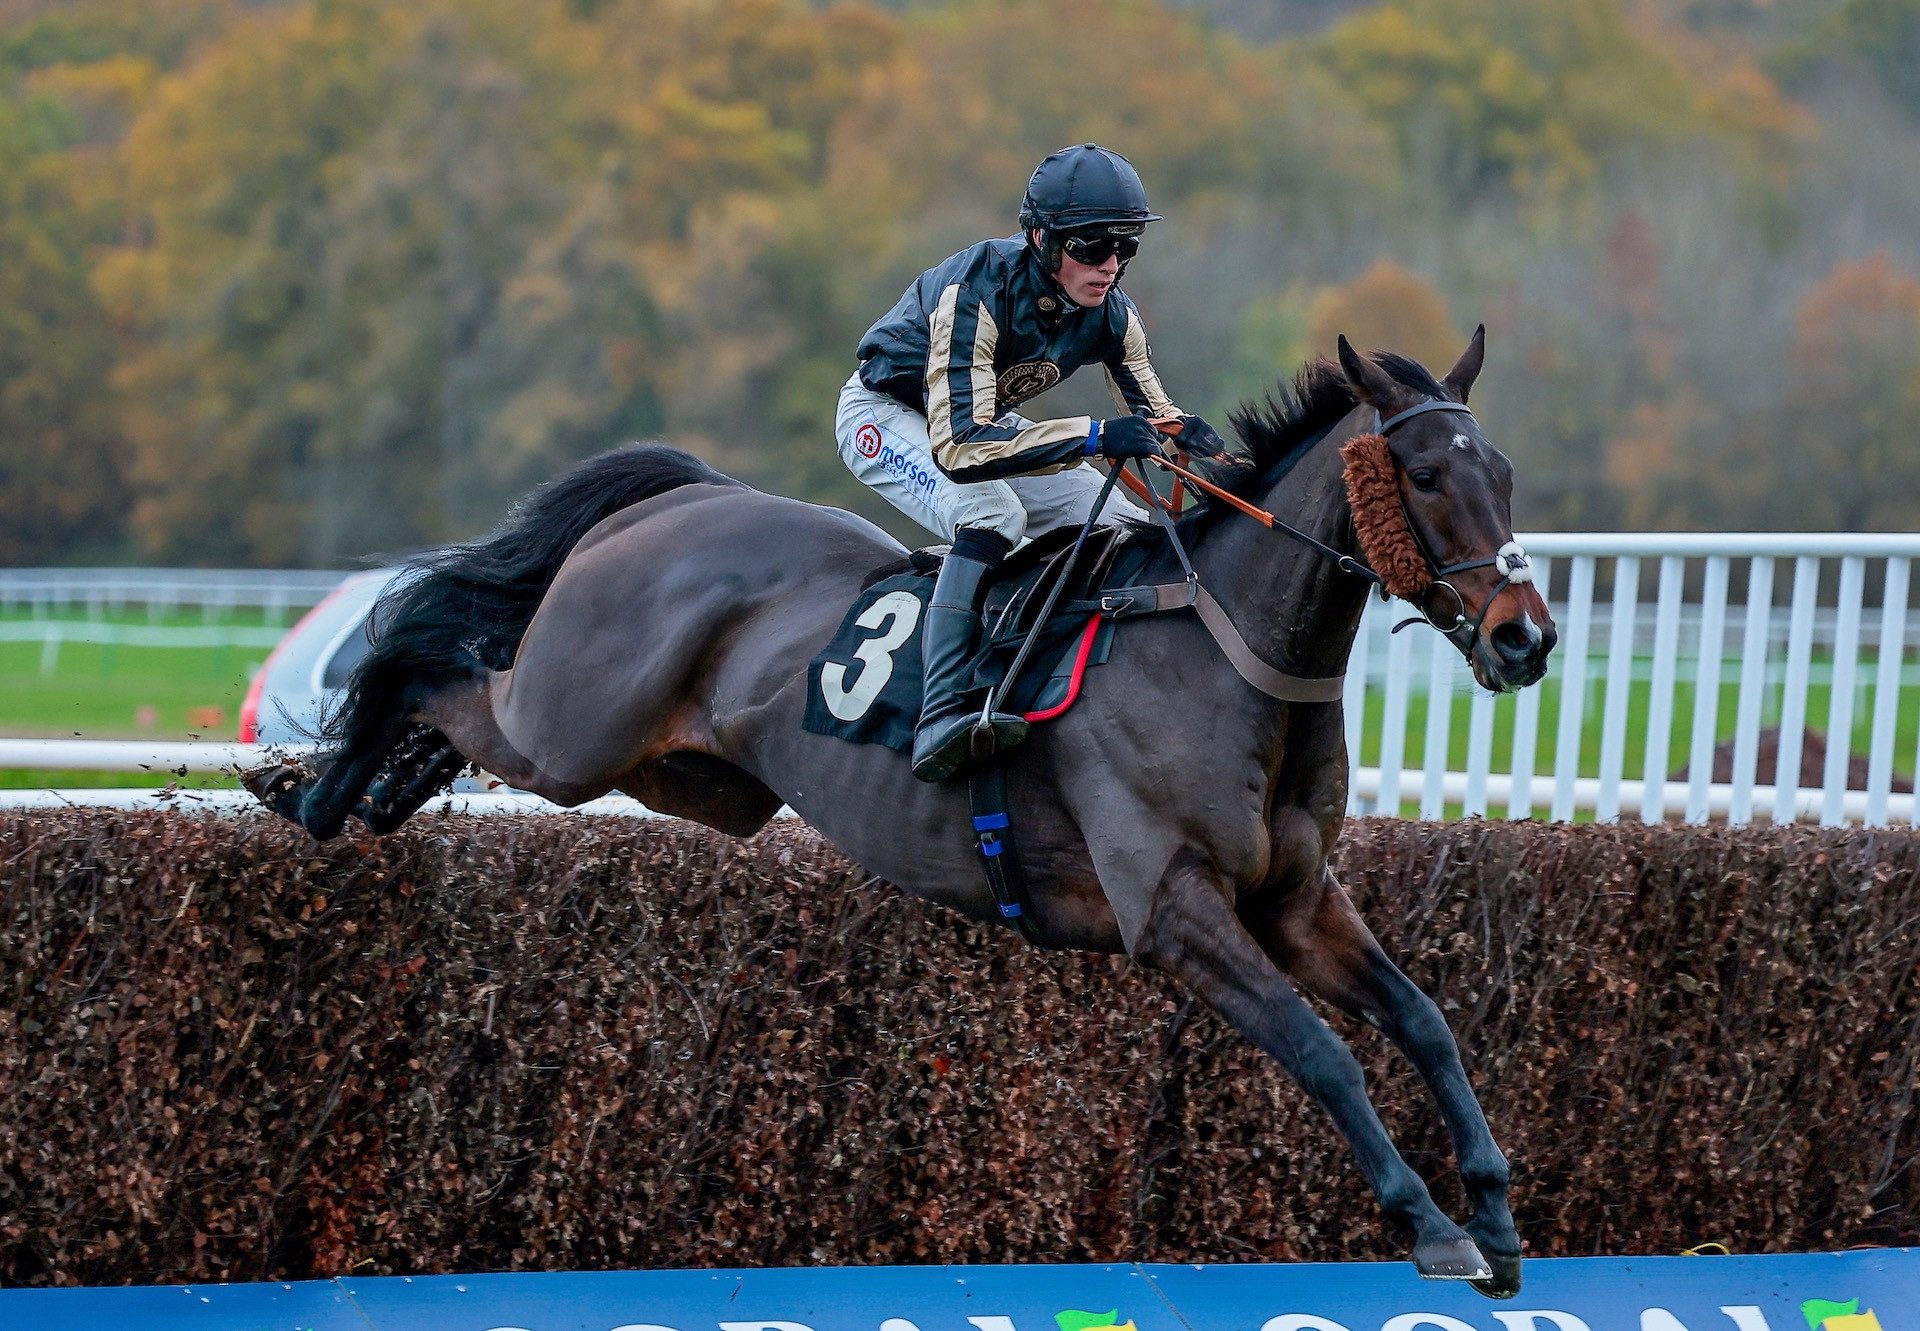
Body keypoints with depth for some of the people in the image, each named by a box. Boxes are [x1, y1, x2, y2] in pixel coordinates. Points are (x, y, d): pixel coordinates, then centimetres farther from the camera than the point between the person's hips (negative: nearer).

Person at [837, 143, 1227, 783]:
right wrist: (1094, 436, -50)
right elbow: (958, 445, -43)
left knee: (1128, 530, -3)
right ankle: (940, 720, -43)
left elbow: (1150, 414, -2)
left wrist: (1184, 431, -28)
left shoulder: (1111, 314, -16)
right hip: (888, 415, -8)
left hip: (984, 418, 8)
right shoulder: (976, 290, -37)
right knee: (993, 514, -35)